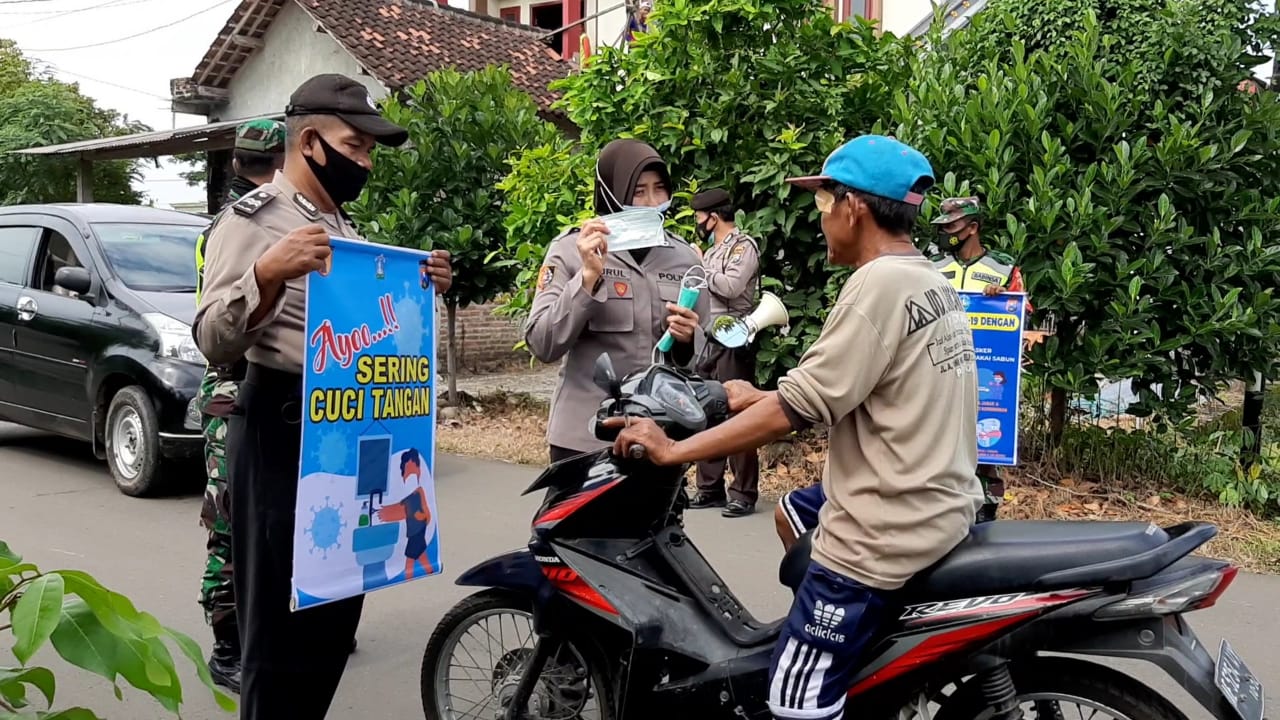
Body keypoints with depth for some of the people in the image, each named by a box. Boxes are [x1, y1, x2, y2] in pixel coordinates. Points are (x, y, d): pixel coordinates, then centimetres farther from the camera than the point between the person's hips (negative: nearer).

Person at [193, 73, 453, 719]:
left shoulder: (344, 227, 16)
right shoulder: (251, 221, -10)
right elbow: (213, 342, -20)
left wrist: (419, 290, 6)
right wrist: (266, 273, -35)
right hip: (281, 433, -8)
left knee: (338, 608, 18)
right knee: (279, 616, -1)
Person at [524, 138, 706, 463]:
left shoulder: (685, 257, 8)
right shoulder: (571, 250, -2)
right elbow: (542, 345, -11)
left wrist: (687, 340, -8)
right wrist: (588, 276, -20)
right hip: (585, 437, -3)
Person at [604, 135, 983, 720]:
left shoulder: (879, 283, -17)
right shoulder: (935, 282, 11)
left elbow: (799, 408, -21)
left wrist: (673, 451, -15)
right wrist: (759, 399, 15)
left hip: (887, 534, -10)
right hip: (942, 506, 10)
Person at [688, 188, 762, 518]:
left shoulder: (743, 246, -5)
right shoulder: (712, 251, 18)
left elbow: (731, 286, -20)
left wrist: (699, 267, -9)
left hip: (733, 342, -8)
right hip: (706, 341, 8)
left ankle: (744, 493, 0)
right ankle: (710, 488, 18)